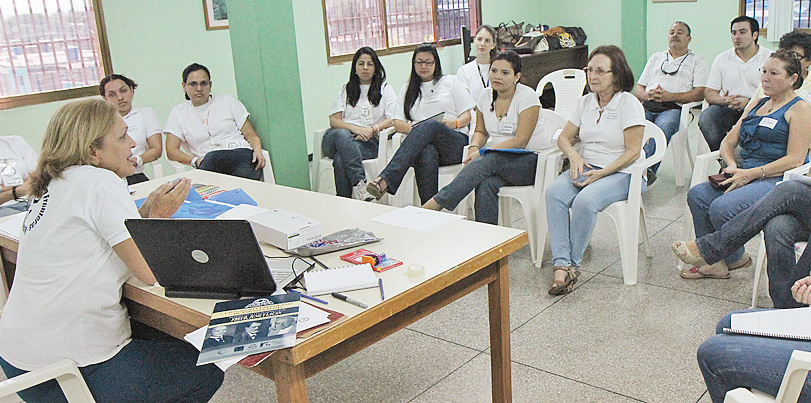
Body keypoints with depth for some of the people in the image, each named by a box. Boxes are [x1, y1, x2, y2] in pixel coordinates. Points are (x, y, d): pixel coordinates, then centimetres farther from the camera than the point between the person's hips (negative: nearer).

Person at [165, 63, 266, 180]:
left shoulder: (227, 101, 19)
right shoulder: (178, 113, 18)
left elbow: (251, 135, 15)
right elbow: (171, 151, 9)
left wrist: (258, 151, -8)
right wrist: (195, 161, -10)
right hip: (208, 162, 0)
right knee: (211, 157, -40)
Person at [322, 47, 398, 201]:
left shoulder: (385, 89, 21)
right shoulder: (346, 90, 25)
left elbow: (394, 120, 6)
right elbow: (333, 121, 11)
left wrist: (373, 129, -13)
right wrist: (356, 129, -10)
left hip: (368, 142, -2)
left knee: (341, 159, -35)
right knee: (342, 134, -39)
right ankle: (359, 183, -51)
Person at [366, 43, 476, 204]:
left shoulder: (450, 82, 22)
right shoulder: (407, 89, 26)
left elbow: (467, 116, 15)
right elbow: (398, 123, 16)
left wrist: (455, 123, -8)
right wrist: (414, 129, -6)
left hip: (455, 143, -1)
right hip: (422, 144, 1)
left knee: (431, 125, -38)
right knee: (427, 154, -40)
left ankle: (386, 179, -54)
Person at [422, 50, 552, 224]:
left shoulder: (527, 96, -10)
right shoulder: (486, 96, 8)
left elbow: (521, 141, -18)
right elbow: (481, 132, 20)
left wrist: (482, 153, -24)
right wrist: (474, 147, -6)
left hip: (530, 160, -4)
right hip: (498, 159, 4)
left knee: (489, 161, -35)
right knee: (485, 185, -33)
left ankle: (438, 202, -36)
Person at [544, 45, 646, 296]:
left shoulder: (629, 103, -5)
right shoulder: (586, 102, 13)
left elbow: (633, 152, -10)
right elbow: (564, 137, 17)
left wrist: (601, 173, -19)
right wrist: (574, 156, -6)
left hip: (619, 173, -5)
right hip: (584, 168, 5)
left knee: (585, 200, -35)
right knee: (554, 193, -27)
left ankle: (572, 263, -18)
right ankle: (561, 265, -32)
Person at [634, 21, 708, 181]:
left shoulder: (697, 60, 19)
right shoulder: (656, 58, 31)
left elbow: (700, 94, 3)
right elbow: (638, 89, 24)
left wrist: (669, 96, -11)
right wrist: (648, 95, -1)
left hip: (673, 108, -3)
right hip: (647, 106, 3)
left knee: (662, 126, -39)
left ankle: (645, 168, -53)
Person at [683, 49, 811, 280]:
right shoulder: (757, 105, 23)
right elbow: (728, 142, 19)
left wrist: (752, 174, -18)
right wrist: (732, 167, -3)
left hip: (778, 180, -7)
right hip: (746, 176, 7)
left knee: (721, 207, -29)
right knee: (697, 195, -19)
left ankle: (737, 259, -1)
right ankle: (714, 262, -13)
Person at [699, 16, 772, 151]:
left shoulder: (770, 58, 4)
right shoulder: (722, 58, 12)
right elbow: (709, 93, 8)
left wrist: (748, 102, -21)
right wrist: (723, 100, -15)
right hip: (727, 109, 2)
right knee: (706, 117, -29)